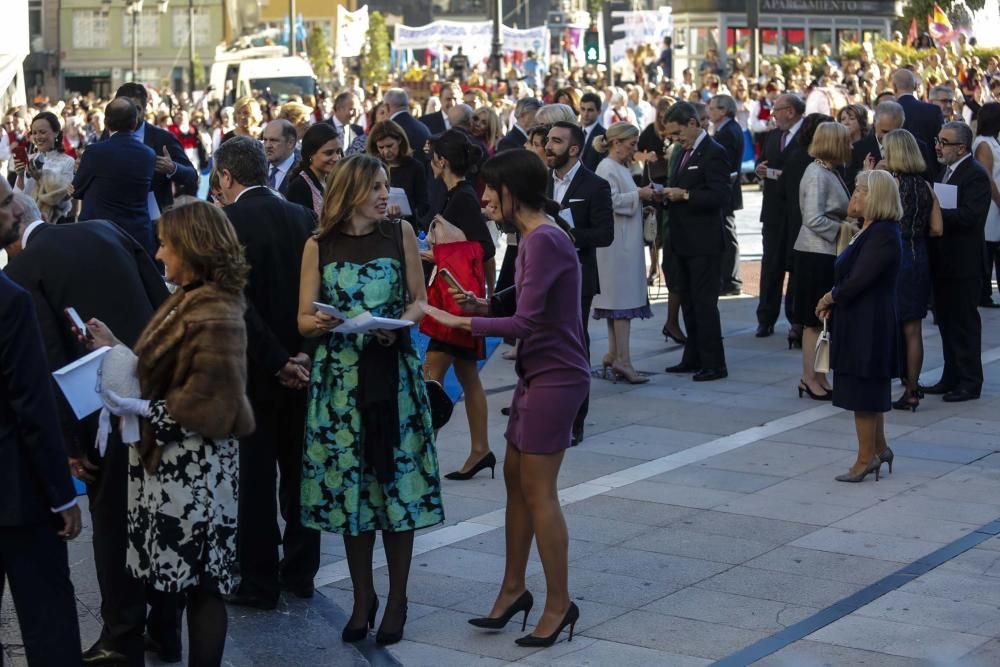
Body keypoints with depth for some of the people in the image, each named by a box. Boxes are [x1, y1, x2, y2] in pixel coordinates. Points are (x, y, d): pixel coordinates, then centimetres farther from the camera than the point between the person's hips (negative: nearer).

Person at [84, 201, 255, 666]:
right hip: (174, 459, 9)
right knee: (187, 577, 12)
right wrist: (118, 352, 10)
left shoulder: (215, 314, -18)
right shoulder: (190, 299, 12)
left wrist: (141, 410, -21)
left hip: (196, 466, -9)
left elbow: (209, 405, -22)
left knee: (200, 581, 0)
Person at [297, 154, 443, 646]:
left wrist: (401, 323, -14)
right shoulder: (319, 246, 1)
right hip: (339, 376, 0)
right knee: (348, 482, 5)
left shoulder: (400, 234, 3)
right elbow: (303, 318, 1)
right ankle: (362, 598, 19)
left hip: (393, 371, 0)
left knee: (396, 480, 1)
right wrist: (319, 323, -21)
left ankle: (396, 600, 14)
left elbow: (419, 300, 6)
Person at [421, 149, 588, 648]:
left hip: (555, 377, -10)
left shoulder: (544, 240, -20)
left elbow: (526, 323, -24)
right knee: (515, 477, 15)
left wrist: (461, 322, -20)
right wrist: (486, 306, -1)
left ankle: (559, 603, 9)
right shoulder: (536, 236, 10)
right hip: (538, 374, 10)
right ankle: (514, 588, 27)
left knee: (537, 490, -2)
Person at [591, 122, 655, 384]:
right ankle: (622, 360, -9)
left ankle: (614, 357, 15)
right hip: (617, 243, -10)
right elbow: (610, 200, -24)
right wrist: (639, 195, -17)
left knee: (618, 300, 11)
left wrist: (642, 197, 7)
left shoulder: (621, 168, 18)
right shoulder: (607, 169, -13)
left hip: (626, 243, 10)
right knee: (622, 298, -10)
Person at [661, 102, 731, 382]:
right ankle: (693, 358, 22)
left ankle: (714, 364, 1)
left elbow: (721, 196, -21)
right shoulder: (687, 152, 15)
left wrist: (684, 195, -21)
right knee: (688, 303, 14)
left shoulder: (713, 153, -13)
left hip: (703, 243, -9)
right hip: (684, 241, 9)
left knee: (704, 303, -5)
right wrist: (670, 193, 3)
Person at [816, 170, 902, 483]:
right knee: (870, 389, 18)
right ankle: (879, 449, 29)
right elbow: (850, 274, 15)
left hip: (869, 325, -10)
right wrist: (833, 299, 0)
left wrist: (830, 298, -8)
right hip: (860, 321, 10)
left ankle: (866, 459, 7)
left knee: (863, 392, -1)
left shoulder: (883, 235, -20)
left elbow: (858, 281, -23)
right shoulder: (870, 230, 12)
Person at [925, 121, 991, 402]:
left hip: (962, 264, -9)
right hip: (943, 262, 9)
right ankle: (951, 378, 25)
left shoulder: (975, 175, -15)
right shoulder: (948, 170, 14)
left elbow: (968, 216, -26)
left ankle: (970, 383, 7)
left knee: (964, 323, -1)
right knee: (947, 322, 15)